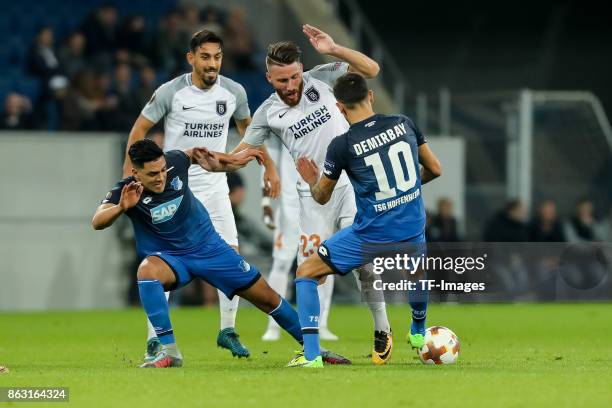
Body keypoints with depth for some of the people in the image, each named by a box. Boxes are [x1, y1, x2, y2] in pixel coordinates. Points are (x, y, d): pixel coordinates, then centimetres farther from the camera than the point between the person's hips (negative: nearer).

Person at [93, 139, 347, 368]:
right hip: (170, 258, -3)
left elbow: (195, 154, 8)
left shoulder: (174, 162, -17)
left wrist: (230, 161, 3)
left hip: (208, 246, 3)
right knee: (147, 271, -38)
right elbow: (97, 222, -38)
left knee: (267, 298, 5)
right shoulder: (126, 191, -24)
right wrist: (121, 207, -56)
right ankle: (169, 351, -32)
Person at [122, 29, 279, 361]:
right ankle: (154, 338, -2)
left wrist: (268, 166, 18)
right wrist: (130, 171, -10)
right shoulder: (171, 92, -11)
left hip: (214, 183, 3)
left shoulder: (234, 92, -1)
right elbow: (140, 128, -2)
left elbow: (247, 127, 18)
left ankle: (227, 331, 10)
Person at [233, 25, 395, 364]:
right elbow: (240, 154, 5)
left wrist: (334, 50, -20)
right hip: (313, 194, 2)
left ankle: (382, 329, 7)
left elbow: (370, 69, -7)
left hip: (351, 182, -2)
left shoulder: (320, 78, -3)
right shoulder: (268, 113, -1)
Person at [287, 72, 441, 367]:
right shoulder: (404, 124, -3)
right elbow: (434, 169, 8)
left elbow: (322, 197, 3)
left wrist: (311, 181, 26)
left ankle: (311, 355, 1)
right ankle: (419, 334, 60)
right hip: (412, 230, 4)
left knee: (305, 274, 10)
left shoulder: (342, 145, -12)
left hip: (371, 236, -4)